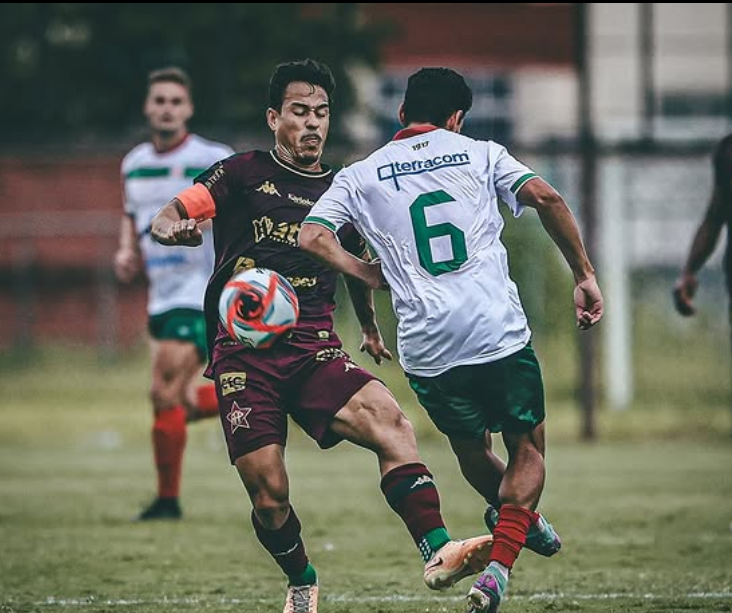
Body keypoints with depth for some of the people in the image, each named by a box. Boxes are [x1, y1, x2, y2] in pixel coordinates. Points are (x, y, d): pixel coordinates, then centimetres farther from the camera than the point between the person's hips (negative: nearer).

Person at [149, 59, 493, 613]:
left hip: (316, 351, 2)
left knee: (390, 420, -26)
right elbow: (164, 221, -1)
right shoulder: (243, 174, 6)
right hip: (244, 353, -2)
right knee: (269, 494, -9)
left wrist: (370, 327, 33)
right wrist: (176, 229, -23)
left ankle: (438, 552, -38)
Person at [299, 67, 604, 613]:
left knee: (471, 448, 25)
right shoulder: (481, 154, 9)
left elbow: (312, 236, -3)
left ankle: (520, 521, 45)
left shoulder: (361, 177, 11)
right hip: (500, 331, -1)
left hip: (425, 348, 1)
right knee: (528, 449, 11)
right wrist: (585, 275, 0)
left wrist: (368, 274, 10)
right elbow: (545, 198, -5)